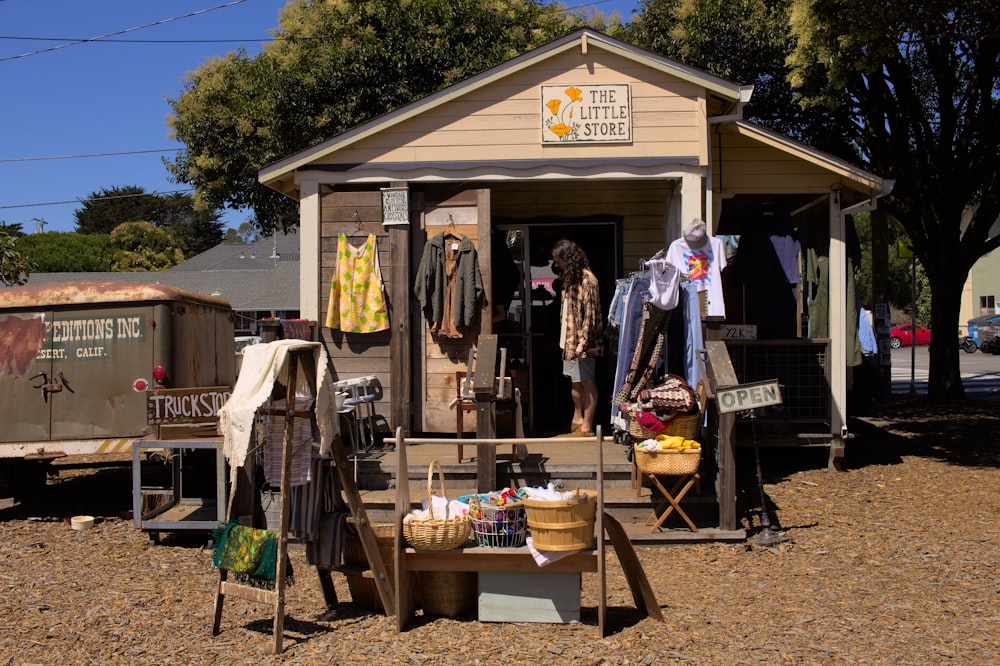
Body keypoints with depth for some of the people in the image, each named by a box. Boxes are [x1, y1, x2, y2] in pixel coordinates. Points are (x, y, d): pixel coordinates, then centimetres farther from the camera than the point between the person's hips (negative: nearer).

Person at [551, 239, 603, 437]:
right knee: (574, 380, 18)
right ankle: (577, 419, 31)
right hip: (569, 339, 10)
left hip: (582, 340, -10)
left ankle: (587, 427, 3)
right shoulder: (570, 278, 15)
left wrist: (582, 343, -22)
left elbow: (590, 314, -19)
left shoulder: (586, 279, -15)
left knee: (586, 382, -2)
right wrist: (566, 339, 14)